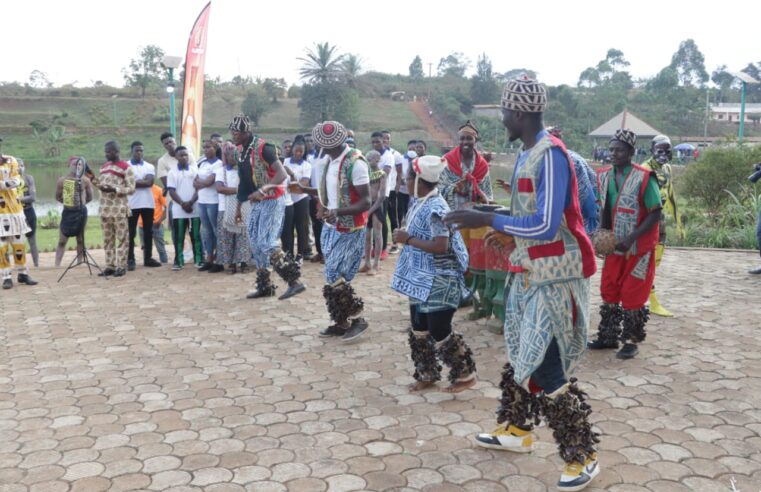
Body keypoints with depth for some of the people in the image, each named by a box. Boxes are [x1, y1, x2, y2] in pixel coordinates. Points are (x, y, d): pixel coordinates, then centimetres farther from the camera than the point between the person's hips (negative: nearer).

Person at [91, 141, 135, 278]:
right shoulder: (103, 167, 16)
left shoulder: (126, 168, -6)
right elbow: (101, 185, 20)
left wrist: (115, 189, -22)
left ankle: (121, 266, 1)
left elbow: (131, 189, -11)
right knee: (107, 239, 8)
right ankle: (110, 266, 13)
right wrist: (92, 178, 4)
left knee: (121, 238, -2)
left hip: (120, 208, -7)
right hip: (105, 208, 7)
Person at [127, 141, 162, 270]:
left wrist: (136, 182, -10)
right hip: (132, 204, -3)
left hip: (148, 203, 3)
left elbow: (150, 182, -6)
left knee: (148, 232, 8)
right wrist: (143, 181, -9)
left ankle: (148, 258, 16)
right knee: (131, 233, -1)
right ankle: (130, 260, 3)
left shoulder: (150, 166, 11)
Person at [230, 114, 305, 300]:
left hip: (271, 201, -9)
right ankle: (265, 285, 20)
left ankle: (295, 281, -11)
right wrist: (238, 206, 19)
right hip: (256, 203, 9)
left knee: (266, 244, -16)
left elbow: (282, 175, -24)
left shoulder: (263, 148, -17)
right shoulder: (241, 151, 10)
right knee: (256, 244, 10)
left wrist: (262, 190, -34)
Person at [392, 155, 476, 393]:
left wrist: (408, 240, -22)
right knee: (419, 329, 16)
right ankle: (426, 374, 30)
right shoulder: (420, 204, 8)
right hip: (421, 280, 10)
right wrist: (404, 234, 3)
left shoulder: (435, 209, -22)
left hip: (438, 282, -10)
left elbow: (440, 247, -28)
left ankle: (465, 374, 16)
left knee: (439, 331, -1)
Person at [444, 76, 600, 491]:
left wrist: (488, 220, -24)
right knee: (521, 357, 20)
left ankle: (582, 457, 11)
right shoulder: (527, 154, 7)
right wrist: (505, 230, 24)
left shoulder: (551, 155, -21)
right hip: (529, 272, 9)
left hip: (553, 278, -9)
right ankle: (516, 431, 37)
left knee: (545, 370, -4)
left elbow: (546, 225, -26)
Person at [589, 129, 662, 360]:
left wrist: (631, 238, -23)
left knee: (632, 296, 2)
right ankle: (608, 336, 25)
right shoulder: (605, 175, 1)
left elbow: (655, 215, -15)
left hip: (639, 248, -6)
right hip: (614, 245, 6)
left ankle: (632, 341, 16)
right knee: (609, 291, 12)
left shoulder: (644, 178, -17)